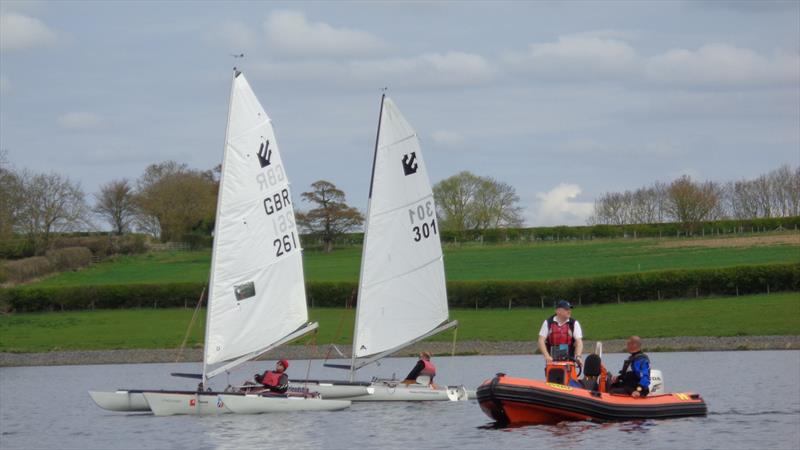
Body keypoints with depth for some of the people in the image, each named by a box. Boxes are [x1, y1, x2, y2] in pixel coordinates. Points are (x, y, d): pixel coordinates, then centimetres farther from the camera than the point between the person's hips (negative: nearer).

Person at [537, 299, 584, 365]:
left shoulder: (574, 323, 2)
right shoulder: (548, 323, 3)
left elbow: (579, 342, -5)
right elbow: (541, 341, -2)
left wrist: (578, 357, -23)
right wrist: (547, 356, -16)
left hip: (569, 361, -1)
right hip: (552, 361, 1)